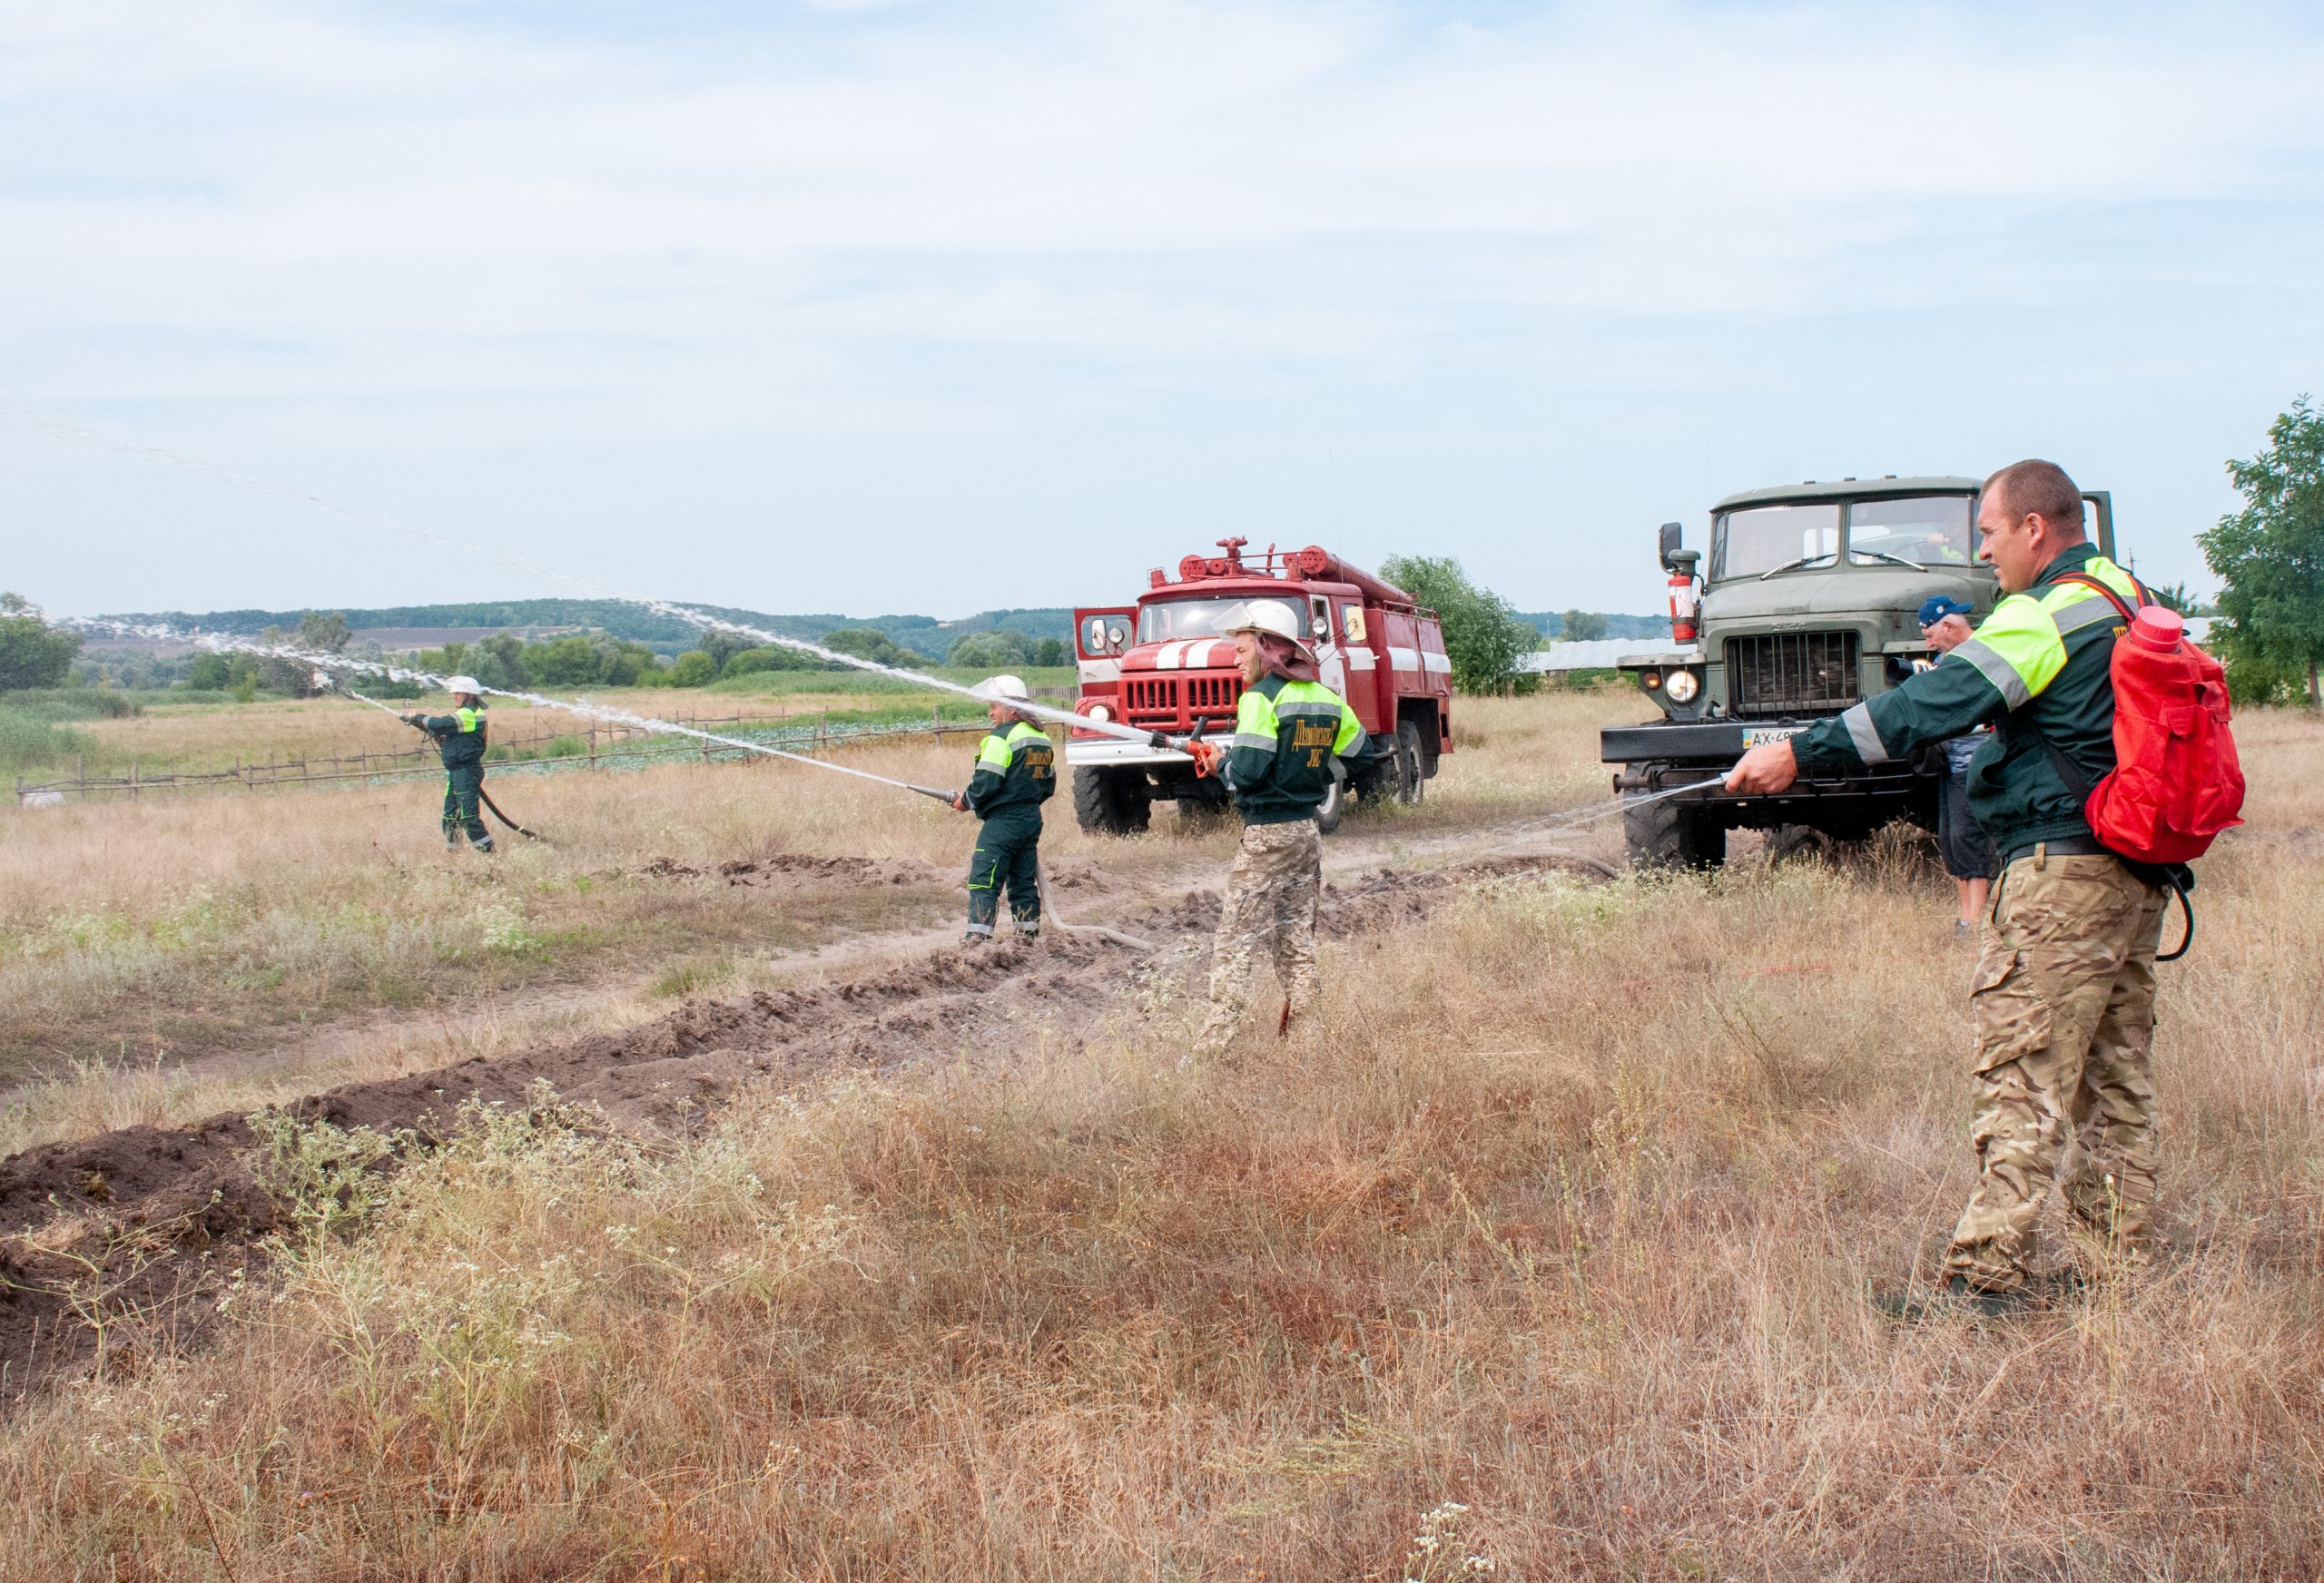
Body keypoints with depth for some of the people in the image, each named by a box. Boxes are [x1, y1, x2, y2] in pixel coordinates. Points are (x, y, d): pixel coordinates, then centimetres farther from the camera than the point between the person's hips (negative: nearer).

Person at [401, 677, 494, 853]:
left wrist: (418, 717, -6)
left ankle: (488, 851, -12)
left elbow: (439, 724, -22)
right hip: (455, 773, 10)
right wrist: (437, 736, 5)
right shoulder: (464, 714, 18)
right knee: (450, 817, 13)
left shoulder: (469, 715, -15)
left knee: (469, 816, -12)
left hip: (466, 772, -10)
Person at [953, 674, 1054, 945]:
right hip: (1032, 819, 9)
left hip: (1002, 822, -9)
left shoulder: (1001, 738, -14)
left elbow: (986, 781, -19)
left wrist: (966, 801, -3)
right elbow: (1048, 784, 19)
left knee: (984, 880, -7)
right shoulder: (1042, 738, 14)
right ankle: (1029, 932, 17)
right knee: (1024, 880, 15)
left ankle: (978, 935, -12)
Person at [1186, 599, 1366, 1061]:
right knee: (1297, 938, 15)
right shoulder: (1325, 697, 9)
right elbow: (1356, 750, 19)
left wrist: (1219, 763, -2)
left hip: (1266, 833, -7)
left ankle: (1210, 1049, -7)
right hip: (1309, 829, 7)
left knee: (1236, 940, -6)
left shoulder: (1261, 697, -14)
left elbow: (1248, 772, -21)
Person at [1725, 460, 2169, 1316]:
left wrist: (1800, 753, -19)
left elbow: (1930, 706, -19)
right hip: (2140, 873, 10)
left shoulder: (2046, 615, -14)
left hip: (2063, 867, -10)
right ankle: (2128, 1261, 18)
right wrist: (1977, 651, 21)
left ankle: (1988, 1272, -10)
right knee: (2117, 1077, 13)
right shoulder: (2127, 599, 15)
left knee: (2021, 1073, -9)